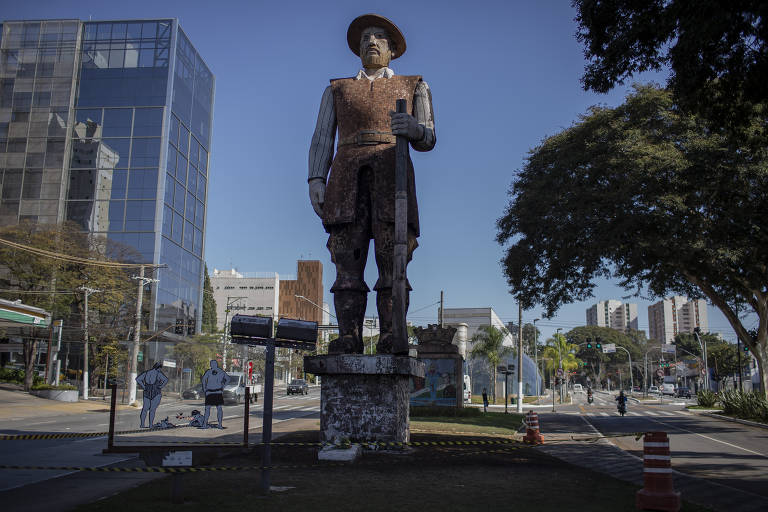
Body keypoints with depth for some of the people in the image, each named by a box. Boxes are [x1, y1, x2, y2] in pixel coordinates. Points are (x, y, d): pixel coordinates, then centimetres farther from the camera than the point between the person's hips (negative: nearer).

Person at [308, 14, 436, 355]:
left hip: (392, 173, -1)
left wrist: (413, 128, -13)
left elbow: (427, 140, 12)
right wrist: (316, 179, -1)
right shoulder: (336, 90, 28)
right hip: (348, 175, 1)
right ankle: (349, 340, -15)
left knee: (392, 260, -14)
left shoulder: (414, 87, 24)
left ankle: (391, 341, -17)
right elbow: (322, 138, 16)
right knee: (348, 260, -11)